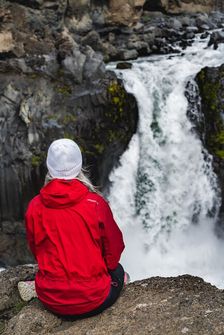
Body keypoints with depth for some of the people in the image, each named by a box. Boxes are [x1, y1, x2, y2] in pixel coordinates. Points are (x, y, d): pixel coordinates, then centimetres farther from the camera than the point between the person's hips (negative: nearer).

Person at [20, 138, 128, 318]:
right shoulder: (96, 203, -16)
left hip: (50, 300, 3)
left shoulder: (34, 207, -10)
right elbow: (114, 251, -4)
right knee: (117, 270, 29)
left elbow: (35, 250, 5)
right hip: (92, 301, -3)